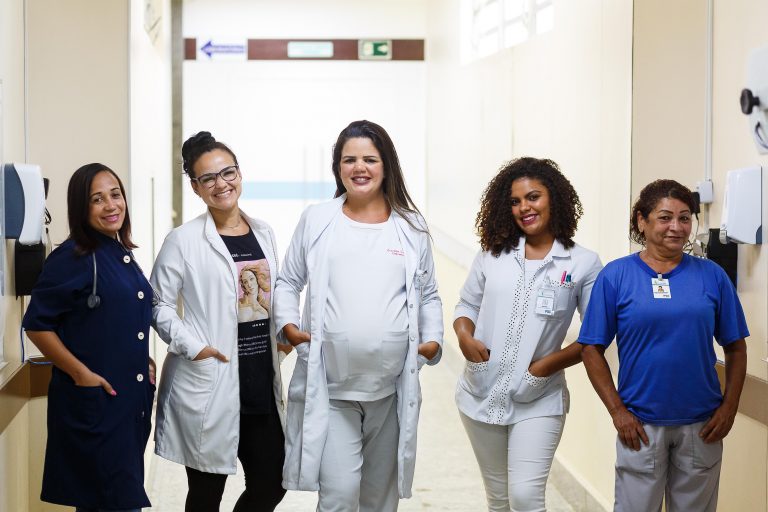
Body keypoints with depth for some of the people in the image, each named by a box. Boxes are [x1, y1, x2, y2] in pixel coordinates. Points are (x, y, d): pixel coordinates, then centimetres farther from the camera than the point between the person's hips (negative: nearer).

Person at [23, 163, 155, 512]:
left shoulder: (122, 254, 11)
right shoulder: (72, 258, -13)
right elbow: (36, 325, -13)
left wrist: (143, 361, 9)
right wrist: (80, 373, -17)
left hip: (133, 396, 8)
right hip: (94, 398, -7)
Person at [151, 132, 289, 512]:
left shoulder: (264, 233, 9)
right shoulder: (184, 240, -7)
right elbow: (158, 304, -6)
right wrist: (192, 346, -17)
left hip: (261, 382, 5)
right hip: (207, 385, -5)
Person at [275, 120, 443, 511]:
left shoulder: (412, 227, 7)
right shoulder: (316, 220, 3)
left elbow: (428, 295, 14)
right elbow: (288, 282, 10)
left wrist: (433, 339, -2)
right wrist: (287, 323, -7)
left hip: (392, 389, 2)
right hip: (329, 389, -2)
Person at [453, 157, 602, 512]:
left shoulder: (583, 264, -5)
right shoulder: (492, 255, 5)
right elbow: (466, 306, 12)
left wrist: (551, 363, -16)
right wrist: (465, 336, -9)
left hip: (538, 402, -3)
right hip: (481, 396, 4)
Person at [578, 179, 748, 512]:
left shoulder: (712, 275, 1)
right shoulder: (615, 275, -4)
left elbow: (736, 347, 7)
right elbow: (592, 349, -3)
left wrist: (729, 407, -3)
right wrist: (617, 411, -8)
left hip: (702, 426, 2)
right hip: (640, 425, -2)